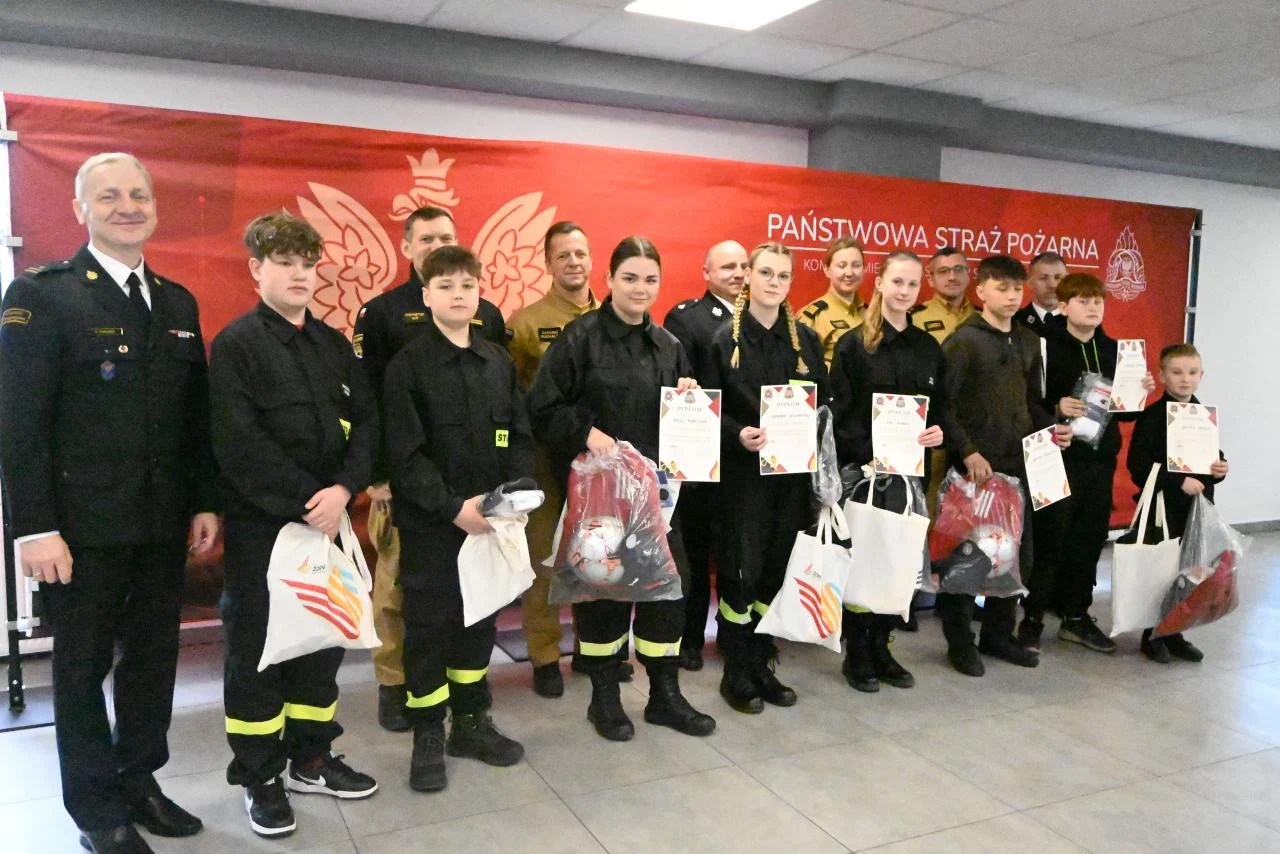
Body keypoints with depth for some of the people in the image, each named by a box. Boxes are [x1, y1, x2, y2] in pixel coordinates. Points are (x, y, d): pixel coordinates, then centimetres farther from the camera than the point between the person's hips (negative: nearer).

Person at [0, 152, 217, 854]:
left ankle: (139, 779, 32)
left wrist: (204, 502, 8)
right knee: (83, 667, 9)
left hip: (163, 525, 5)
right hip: (84, 527, -5)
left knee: (154, 658, 14)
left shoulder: (178, 302, 10)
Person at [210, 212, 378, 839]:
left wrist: (343, 489, -12)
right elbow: (239, 442, -16)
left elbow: (364, 422, 4)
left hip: (327, 520, 6)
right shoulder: (235, 344, -7)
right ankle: (259, 779, 20)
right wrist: (306, 500, -18)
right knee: (256, 648, 5)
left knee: (323, 640, 13)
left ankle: (312, 759, 29)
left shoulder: (334, 344, 11)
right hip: (259, 525, -5)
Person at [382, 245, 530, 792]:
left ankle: (472, 723, 30)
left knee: (480, 620, 14)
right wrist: (453, 507, -20)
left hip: (490, 520, 5)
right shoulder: (407, 366, -7)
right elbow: (406, 454, -13)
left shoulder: (498, 361, 8)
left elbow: (520, 438, 7)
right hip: (429, 523, -4)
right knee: (428, 626, 5)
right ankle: (428, 737, 20)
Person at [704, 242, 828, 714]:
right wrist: (738, 435, -20)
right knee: (740, 572, -2)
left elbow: (823, 403, 9)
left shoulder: (806, 339, 8)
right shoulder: (725, 339, -1)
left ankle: (762, 665, 23)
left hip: (794, 471, 4)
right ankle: (736, 672, 13)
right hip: (743, 472, -3)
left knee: (777, 570, 8)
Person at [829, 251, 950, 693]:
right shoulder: (853, 344, -4)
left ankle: (881, 646, 23)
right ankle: (856, 652, 16)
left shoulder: (929, 347, 11)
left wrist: (940, 431, -8)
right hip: (863, 469, -5)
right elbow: (839, 412, -9)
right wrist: (869, 455, -20)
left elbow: (941, 406, 14)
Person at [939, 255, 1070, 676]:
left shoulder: (1028, 342, 13)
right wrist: (967, 453, -19)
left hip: (1018, 464, 7)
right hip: (975, 465, -7)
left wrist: (1051, 428, 2)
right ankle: (960, 640, 16)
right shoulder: (963, 341, -8)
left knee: (1017, 553, 13)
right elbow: (942, 405, -14)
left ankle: (998, 634, 28)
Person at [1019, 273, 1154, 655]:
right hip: (1058, 456, -6)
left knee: (1091, 537, 11)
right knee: (1050, 537, -1)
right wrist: (1056, 408, -29)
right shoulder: (1046, 346, -7)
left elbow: (1124, 409, 16)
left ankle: (1076, 616, 24)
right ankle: (1032, 617, 11)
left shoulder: (1114, 349, 11)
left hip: (1100, 456, 6)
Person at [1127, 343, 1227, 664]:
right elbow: (1138, 465, -17)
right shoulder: (1152, 416, -10)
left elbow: (1214, 454, 20)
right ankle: (1153, 636, 14)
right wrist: (1179, 482, -21)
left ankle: (1174, 632, 23)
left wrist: (1221, 468, -2)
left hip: (1198, 506, 6)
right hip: (1164, 507, -6)